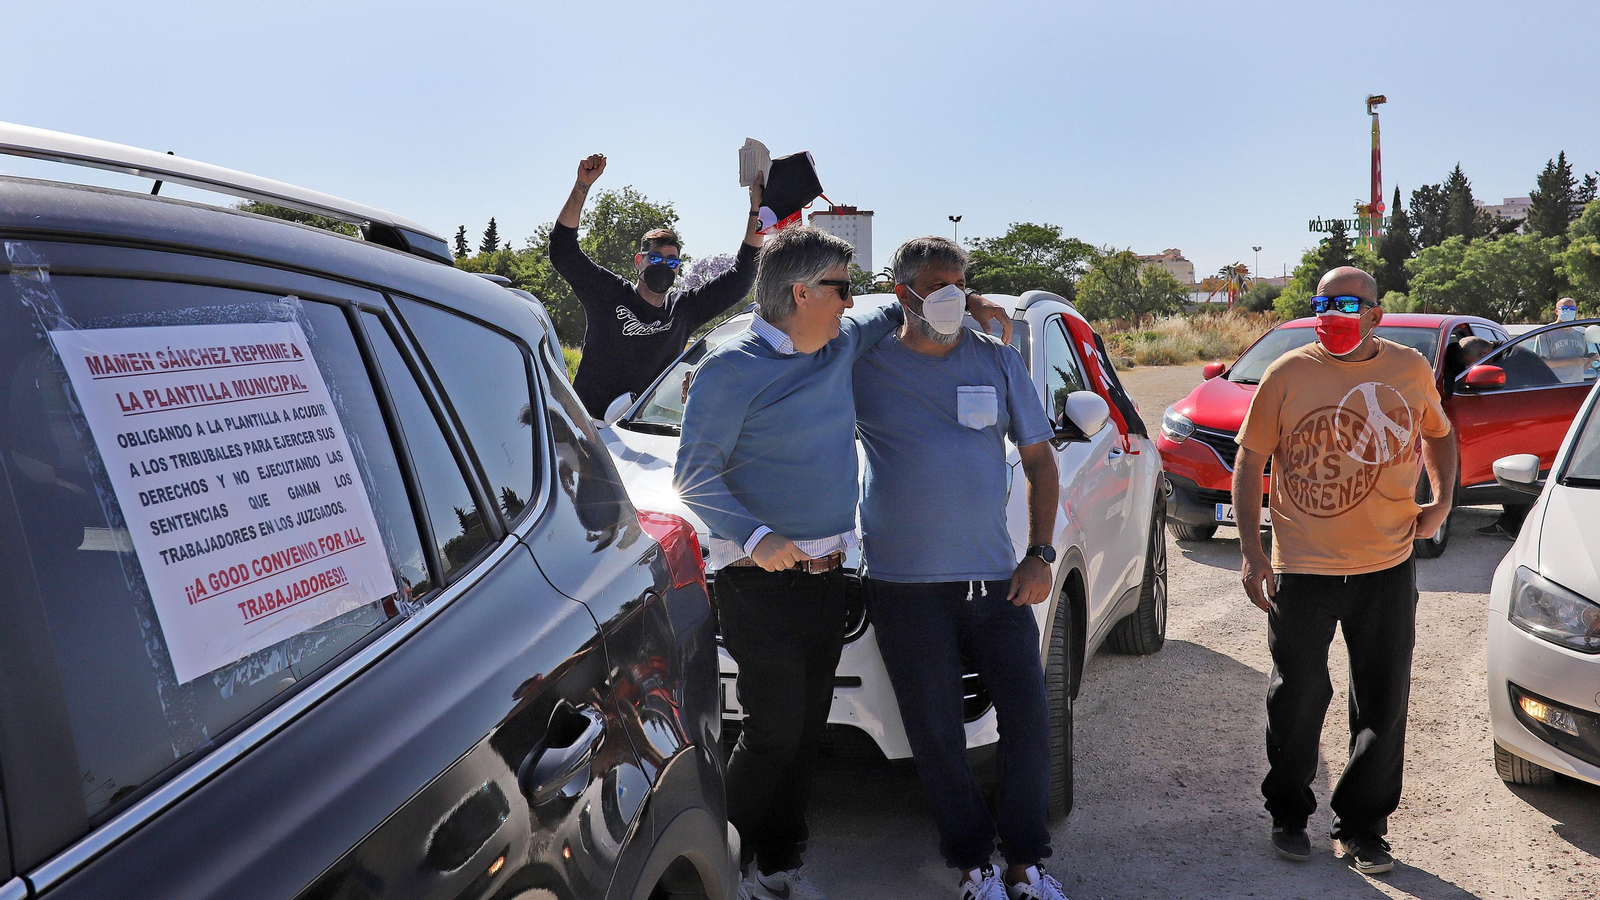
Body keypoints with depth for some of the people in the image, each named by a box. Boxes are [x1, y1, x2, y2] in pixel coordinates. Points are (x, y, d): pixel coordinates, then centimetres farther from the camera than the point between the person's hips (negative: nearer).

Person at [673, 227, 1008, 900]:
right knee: (774, 731, -5)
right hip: (761, 583, -7)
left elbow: (892, 313, 32)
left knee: (806, 731, 11)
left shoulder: (841, 345, 11)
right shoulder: (732, 369, -10)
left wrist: (961, 303, 17)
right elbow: (694, 477, -11)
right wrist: (756, 538, -25)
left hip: (826, 577, 7)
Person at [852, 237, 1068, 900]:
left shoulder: (999, 361, 7)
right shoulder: (864, 364, -1)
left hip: (996, 578, 3)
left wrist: (1040, 554, 2)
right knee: (937, 733, 4)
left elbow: (1039, 458, 11)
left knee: (1028, 716, 4)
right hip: (906, 585, -2)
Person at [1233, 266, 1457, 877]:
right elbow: (1249, 461, -1)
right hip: (1301, 570, -2)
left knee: (1384, 705, 9)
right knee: (1297, 701, 8)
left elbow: (1438, 436, 21)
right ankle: (1288, 815, 30)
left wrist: (1441, 503, 5)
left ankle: (1362, 828, 26)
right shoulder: (1287, 374, -5)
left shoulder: (1411, 370, 3)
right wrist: (1251, 551, -7)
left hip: (1388, 568, 3)